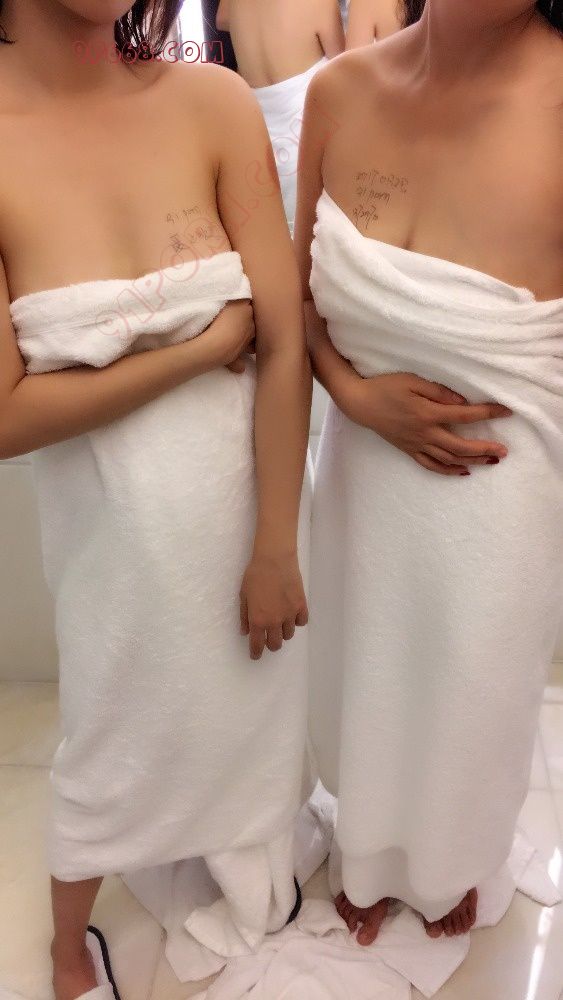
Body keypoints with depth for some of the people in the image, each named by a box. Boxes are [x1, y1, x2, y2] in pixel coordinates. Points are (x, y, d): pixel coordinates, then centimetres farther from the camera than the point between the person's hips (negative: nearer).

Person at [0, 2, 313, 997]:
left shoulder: (214, 102, -10)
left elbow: (285, 342, -11)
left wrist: (276, 549, -10)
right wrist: (210, 340, -17)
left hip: (252, 489, 2)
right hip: (114, 518, -1)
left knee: (253, 704, 23)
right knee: (118, 726, 20)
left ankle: (249, 856, 60)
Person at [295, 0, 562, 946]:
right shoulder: (342, 89, -8)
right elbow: (302, 292, 3)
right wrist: (357, 395, -14)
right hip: (362, 455, 3)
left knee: (471, 686, 22)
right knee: (367, 670, 24)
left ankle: (449, 864, 60)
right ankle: (367, 853, 59)